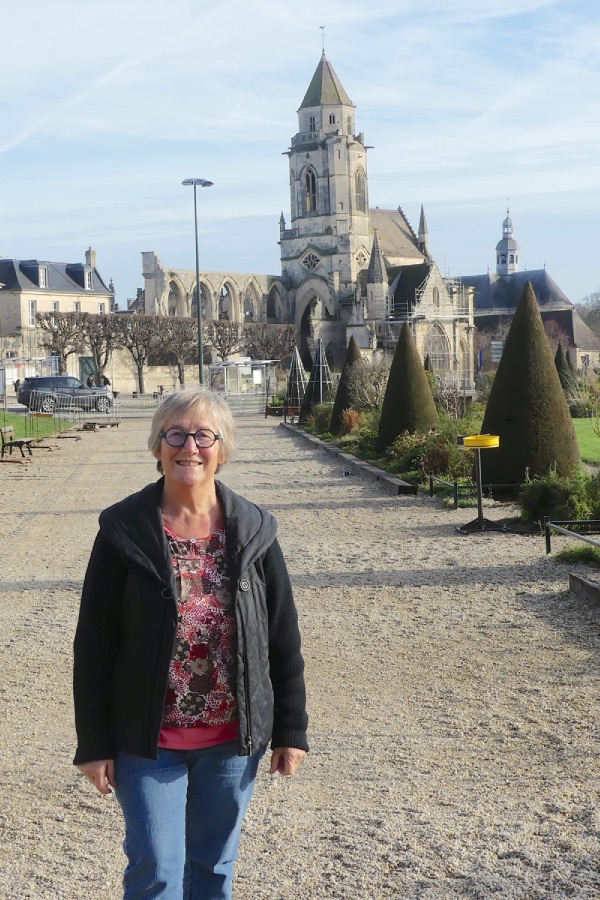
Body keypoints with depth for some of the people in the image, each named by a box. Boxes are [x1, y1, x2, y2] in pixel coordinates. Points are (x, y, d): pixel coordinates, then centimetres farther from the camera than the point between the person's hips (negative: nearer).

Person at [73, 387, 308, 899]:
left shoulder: (253, 531, -2)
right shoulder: (125, 531, -8)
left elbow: (284, 638, 2)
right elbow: (93, 644, -5)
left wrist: (291, 730, 3)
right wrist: (93, 743, -6)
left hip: (233, 740, 2)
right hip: (149, 742, -2)